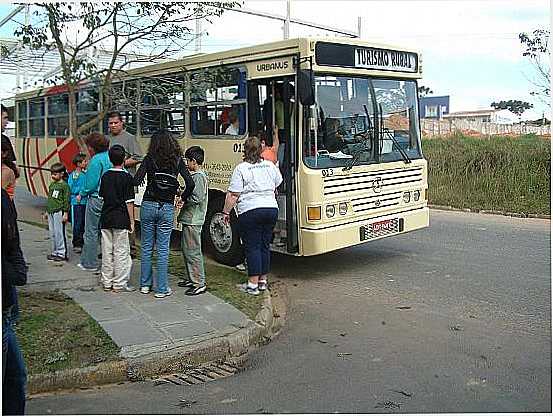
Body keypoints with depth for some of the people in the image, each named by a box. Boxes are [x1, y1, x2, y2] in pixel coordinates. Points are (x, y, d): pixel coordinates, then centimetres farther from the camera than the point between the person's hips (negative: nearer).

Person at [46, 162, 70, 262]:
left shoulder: (64, 185, -8)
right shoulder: (51, 185, 15)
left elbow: (66, 200, -10)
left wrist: (66, 213, -13)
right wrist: (47, 211, 21)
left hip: (59, 212, -8)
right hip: (50, 212, 8)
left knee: (59, 233, -6)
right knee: (52, 233, 12)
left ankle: (62, 253, 2)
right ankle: (55, 252, 21)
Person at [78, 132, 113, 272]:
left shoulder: (96, 160, -15)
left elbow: (91, 183, -17)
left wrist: (82, 194, -1)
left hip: (96, 199, -7)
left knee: (91, 233, 5)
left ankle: (89, 264, 12)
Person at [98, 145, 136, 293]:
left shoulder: (105, 176, 6)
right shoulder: (127, 177, -9)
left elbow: (101, 196, 11)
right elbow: (129, 202, -10)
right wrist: (132, 221, -4)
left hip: (105, 218, 5)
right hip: (121, 219, -5)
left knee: (107, 251, 10)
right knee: (121, 252, 1)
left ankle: (107, 282, 17)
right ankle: (120, 283, 5)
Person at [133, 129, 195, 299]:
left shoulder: (150, 158, -2)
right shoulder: (177, 160, 1)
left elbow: (136, 181, -12)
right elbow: (190, 184, -8)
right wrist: (183, 198, 8)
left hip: (148, 206, 0)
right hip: (167, 208, 0)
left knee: (146, 247, 13)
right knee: (163, 249, 4)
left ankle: (145, 284, 22)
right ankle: (161, 289, 7)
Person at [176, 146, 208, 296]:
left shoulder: (199, 176, -15)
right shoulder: (195, 175, 15)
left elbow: (197, 198, -23)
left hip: (193, 221, -11)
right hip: (189, 220, 11)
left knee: (193, 251, -7)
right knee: (186, 249, 17)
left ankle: (200, 283, -2)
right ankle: (192, 278, 27)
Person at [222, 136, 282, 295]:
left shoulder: (241, 169, -6)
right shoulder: (270, 166, 10)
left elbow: (232, 195, -9)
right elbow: (278, 183, 26)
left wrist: (226, 212, 0)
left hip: (250, 212, -5)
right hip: (272, 209, 5)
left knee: (252, 247, -1)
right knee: (265, 246, 13)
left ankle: (253, 284, -1)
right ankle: (263, 281, 19)